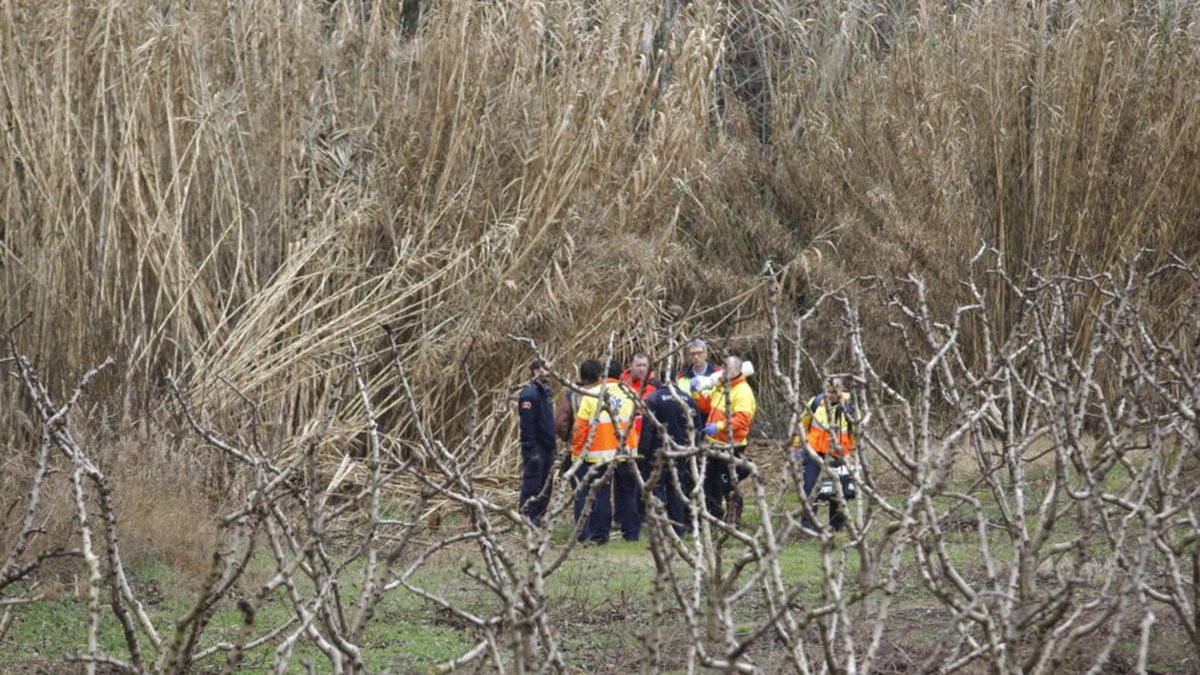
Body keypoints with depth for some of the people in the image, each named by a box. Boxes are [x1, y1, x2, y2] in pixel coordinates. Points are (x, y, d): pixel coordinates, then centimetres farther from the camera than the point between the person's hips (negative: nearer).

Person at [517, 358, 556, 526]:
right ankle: (527, 519, -5)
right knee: (532, 487, -7)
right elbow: (526, 424, -19)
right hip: (535, 448, -9)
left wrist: (552, 448, 17)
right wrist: (531, 450, -23)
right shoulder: (530, 394, -14)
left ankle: (538, 519, 17)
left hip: (546, 448, 9)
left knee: (545, 488, 11)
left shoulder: (544, 392, 16)